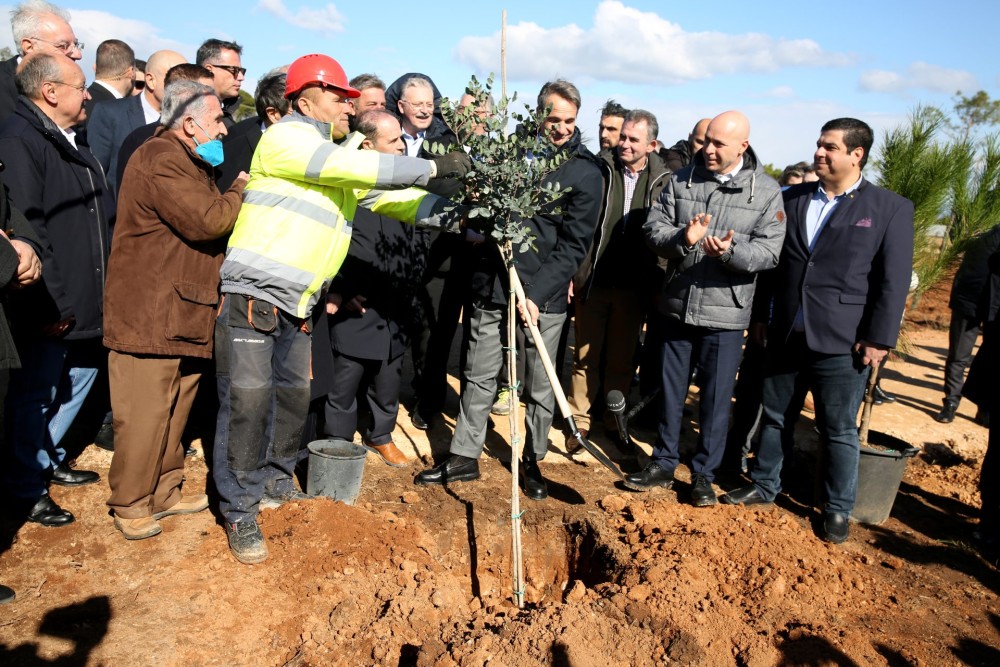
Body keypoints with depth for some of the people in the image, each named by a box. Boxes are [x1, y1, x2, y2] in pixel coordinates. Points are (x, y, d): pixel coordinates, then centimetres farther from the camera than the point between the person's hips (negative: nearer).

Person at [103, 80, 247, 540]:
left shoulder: (187, 163, 23)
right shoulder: (161, 159, -14)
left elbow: (209, 223, 24)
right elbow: (207, 221, -22)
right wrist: (240, 191, -6)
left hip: (181, 316, 10)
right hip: (148, 315, -10)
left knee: (173, 411, 15)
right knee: (144, 413, -2)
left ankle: (163, 492, 27)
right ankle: (130, 505, 12)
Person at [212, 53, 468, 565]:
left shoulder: (341, 154, 14)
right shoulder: (286, 137, -12)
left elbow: (387, 196, 5)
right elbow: (351, 167, -25)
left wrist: (440, 210, -12)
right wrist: (432, 168, -24)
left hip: (296, 302, 8)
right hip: (251, 293, -8)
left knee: (293, 395, 14)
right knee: (248, 398, -8)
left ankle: (277, 482, 32)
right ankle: (240, 511, 5)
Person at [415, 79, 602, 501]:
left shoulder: (586, 172, -4)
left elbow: (575, 244, -9)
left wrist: (538, 291, -18)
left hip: (544, 293, -2)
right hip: (491, 284, 3)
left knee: (539, 386, 8)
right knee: (479, 376, 10)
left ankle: (532, 461, 26)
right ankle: (464, 456, 23)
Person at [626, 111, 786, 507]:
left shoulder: (766, 191, -4)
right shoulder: (681, 180, 2)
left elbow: (769, 251, -10)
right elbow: (653, 230, -3)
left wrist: (731, 251, -29)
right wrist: (682, 238, -24)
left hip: (726, 312, -2)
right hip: (677, 304, 3)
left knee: (716, 398, 7)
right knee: (670, 389, 13)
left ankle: (704, 474, 23)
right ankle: (663, 463, 29)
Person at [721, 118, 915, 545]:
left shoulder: (891, 209, -3)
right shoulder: (792, 200, 7)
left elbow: (893, 281, -6)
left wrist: (878, 339, -10)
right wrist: (760, 314, 8)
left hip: (842, 343, -4)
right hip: (786, 335, 4)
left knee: (839, 430, 7)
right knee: (775, 417, 16)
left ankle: (838, 509, 24)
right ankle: (764, 485, 33)